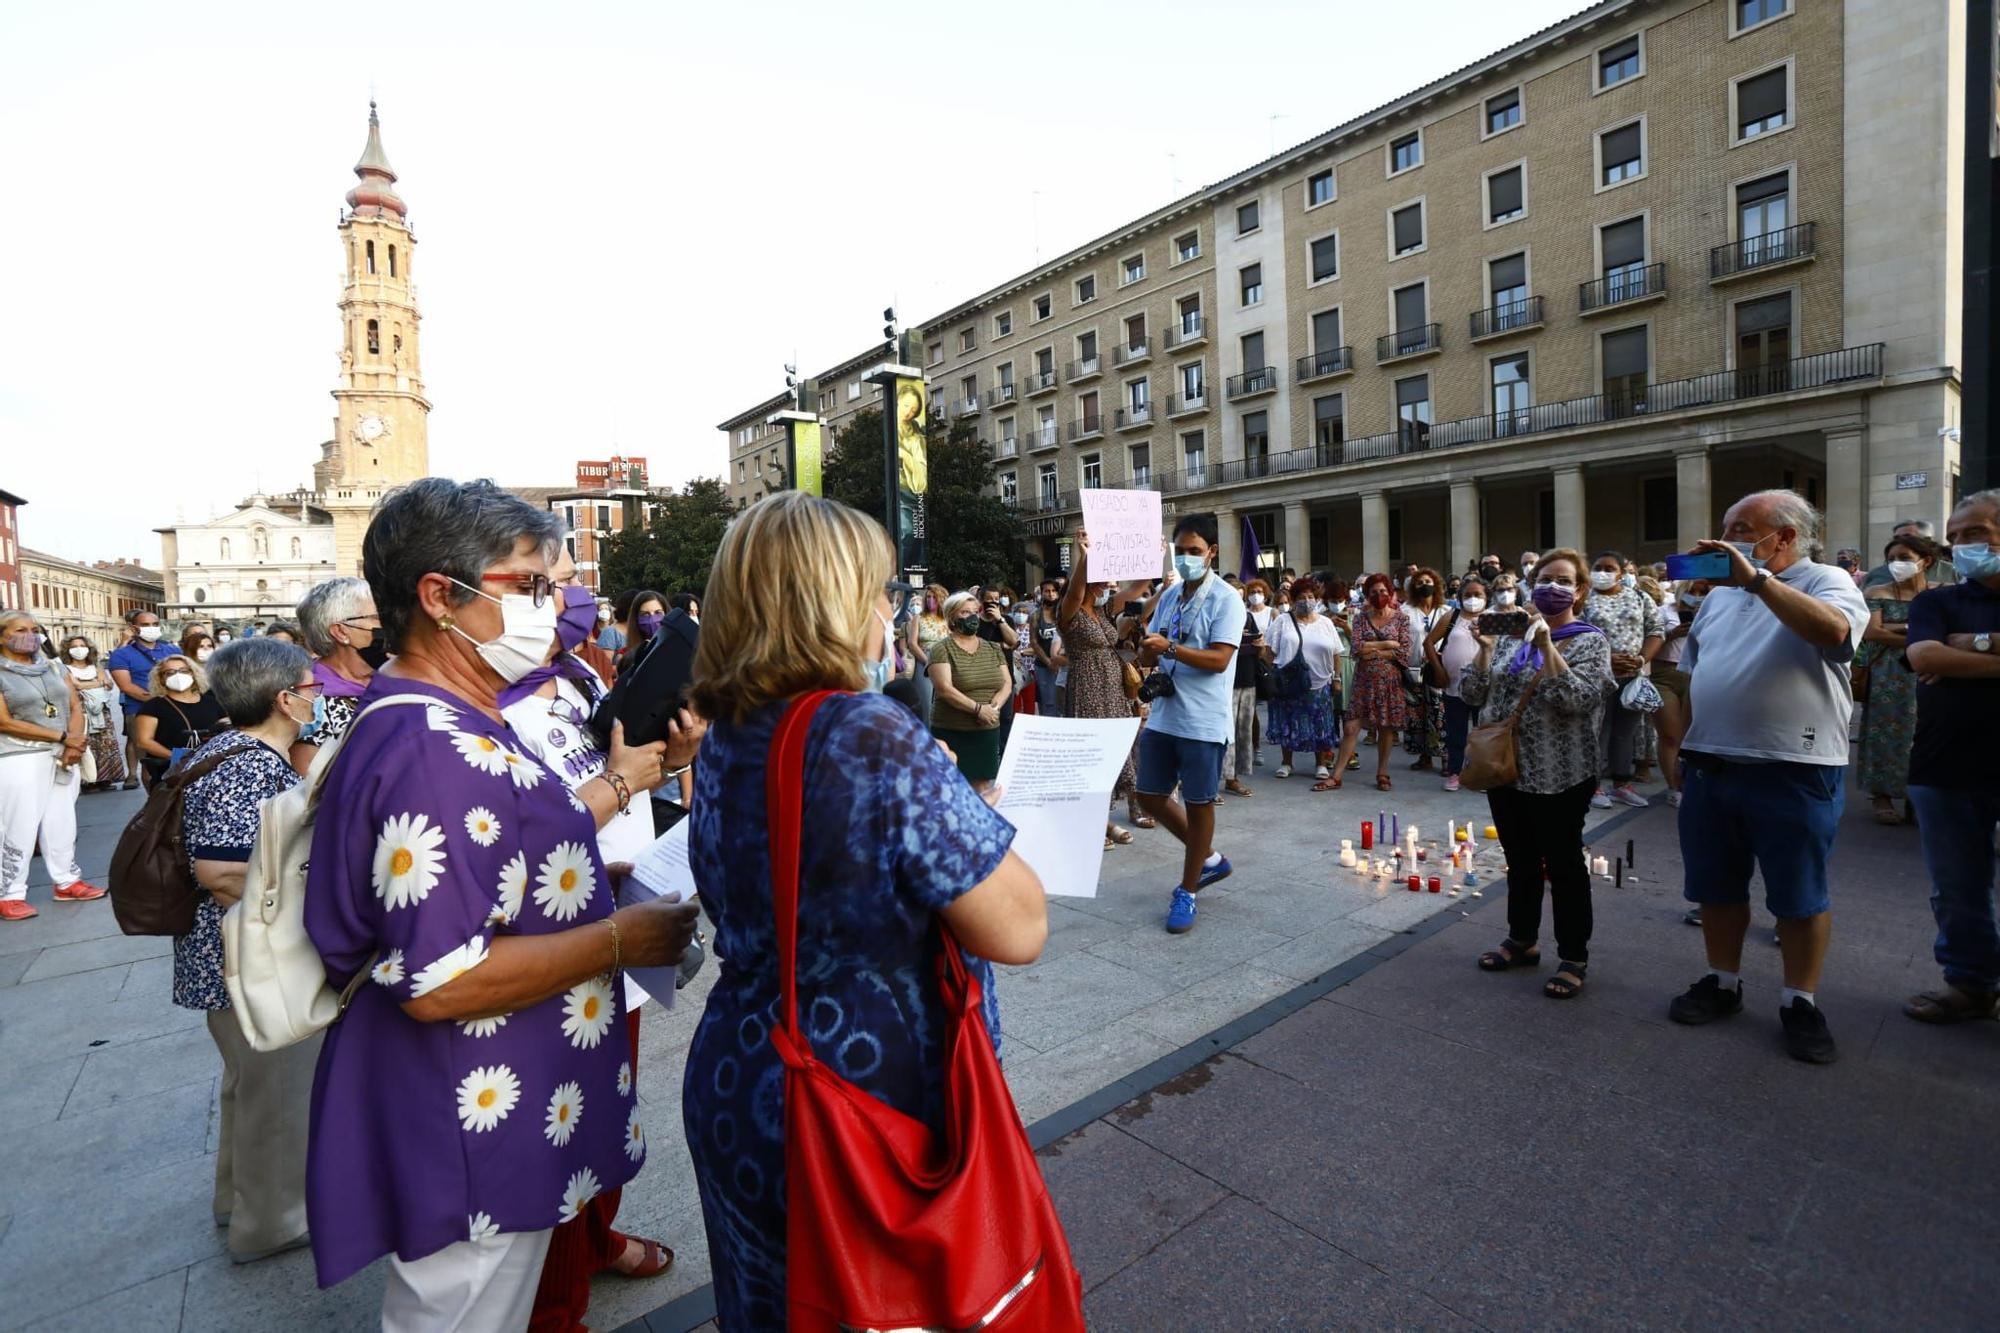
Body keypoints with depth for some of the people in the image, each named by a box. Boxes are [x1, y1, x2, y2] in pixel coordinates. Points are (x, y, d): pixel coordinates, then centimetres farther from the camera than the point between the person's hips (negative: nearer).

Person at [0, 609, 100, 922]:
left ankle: (66, 882, 19)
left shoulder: (54, 668, 11)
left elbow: (75, 708, 7)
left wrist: (73, 745, -9)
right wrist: (62, 736, -15)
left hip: (62, 756, 5)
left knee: (62, 822, 10)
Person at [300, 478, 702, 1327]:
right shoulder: (433, 750, -28)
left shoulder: (449, 727, 6)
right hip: (470, 1145, -10)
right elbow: (436, 983, -31)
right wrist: (618, 940, -22)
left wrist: (617, 782, 18)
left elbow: (508, 860, 17)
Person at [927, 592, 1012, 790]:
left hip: (988, 731, 5)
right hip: (952, 732, -5)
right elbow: (944, 689, -16)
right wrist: (978, 708, -20)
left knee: (983, 788, 9)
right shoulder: (942, 649, -5)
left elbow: (1007, 683, 8)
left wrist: (994, 706, -12)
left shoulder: (993, 648, 12)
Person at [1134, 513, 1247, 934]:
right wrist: (1146, 655, -11)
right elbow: (1149, 649, 13)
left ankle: (1187, 891, 21)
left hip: (1203, 721, -7)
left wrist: (1169, 649, -27)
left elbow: (1219, 659, -18)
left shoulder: (1226, 600, -9)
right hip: (1162, 716, 7)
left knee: (1198, 803, 6)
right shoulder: (1168, 596, 11)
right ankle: (1209, 858, 32)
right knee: (1150, 796, 12)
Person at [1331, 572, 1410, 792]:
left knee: (1387, 727, 7)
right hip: (1365, 681, 1)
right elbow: (1357, 648, -8)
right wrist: (1387, 644, -10)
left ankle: (1382, 772, 20)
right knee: (1351, 727, -2)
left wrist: (1374, 652, -10)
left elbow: (1406, 652, -8)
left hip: (1391, 681, 0)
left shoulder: (1401, 618, 3)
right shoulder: (1361, 618, 5)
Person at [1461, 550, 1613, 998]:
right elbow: (1473, 695, 5)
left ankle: (1573, 957, 20)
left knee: (1562, 865, 6)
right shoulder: (1512, 633, 8)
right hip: (1505, 769, 5)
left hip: (1558, 776, -5)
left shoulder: (1590, 640, -5)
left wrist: (1547, 645, -24)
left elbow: (1578, 699, -22)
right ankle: (1522, 940, 31)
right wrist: (1485, 649, -9)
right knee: (1520, 860, 16)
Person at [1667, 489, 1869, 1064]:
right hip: (1709, 767, 6)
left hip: (1793, 772, -6)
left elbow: (1831, 631, -28)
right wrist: (1681, 747, 15)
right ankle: (1722, 983, 29)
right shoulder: (1720, 595, 14)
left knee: (1799, 895, 7)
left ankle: (1799, 1002, 22)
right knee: (1716, 887, 14)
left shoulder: (1827, 582, -4)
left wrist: (1756, 577, -27)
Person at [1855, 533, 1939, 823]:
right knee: (1886, 732, -2)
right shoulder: (1876, 593, 3)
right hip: (1887, 678, -1)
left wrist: (1896, 627, -12)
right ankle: (1883, 796, 3)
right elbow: (1870, 632, -10)